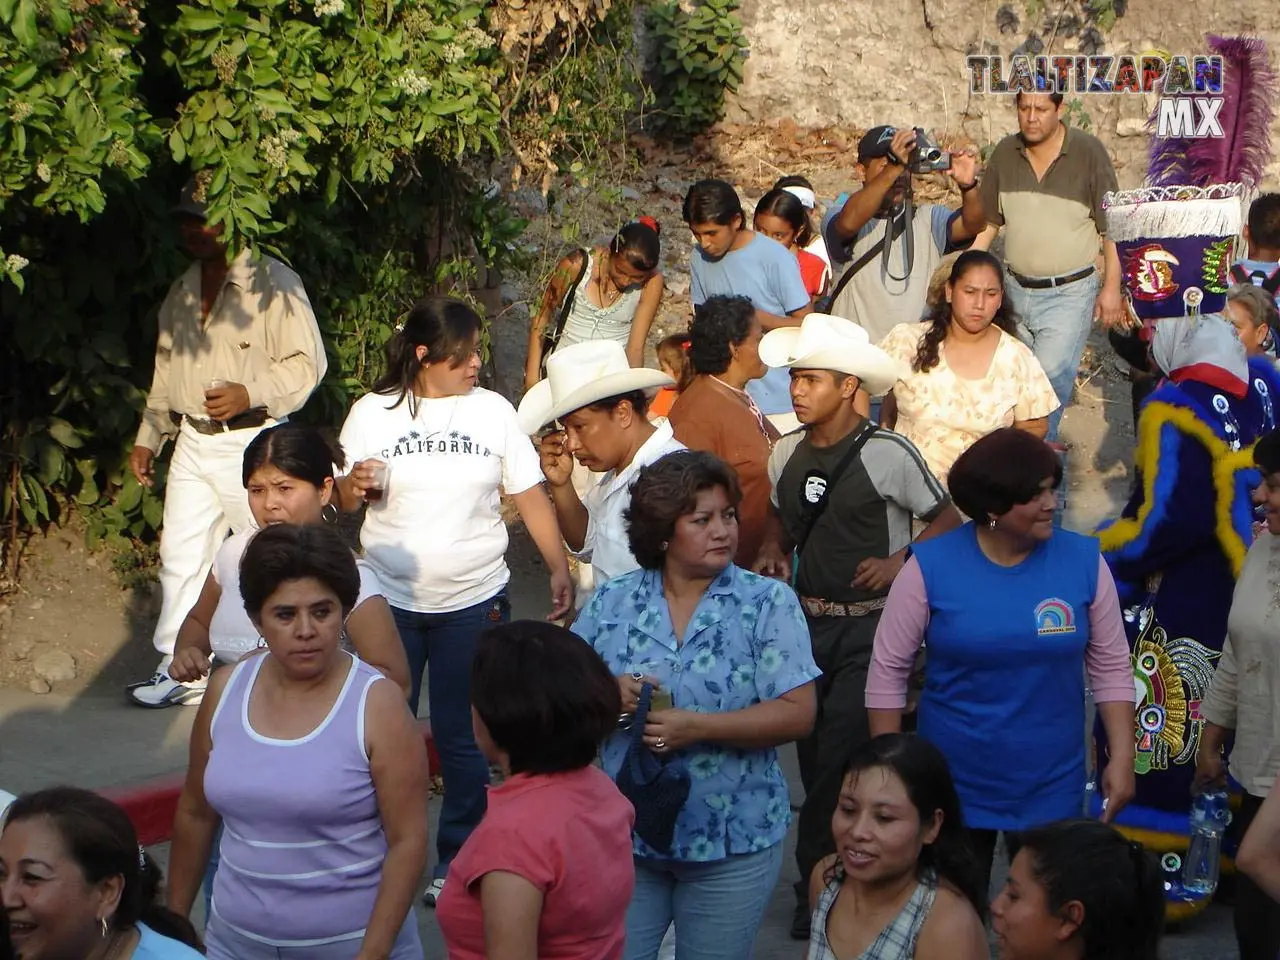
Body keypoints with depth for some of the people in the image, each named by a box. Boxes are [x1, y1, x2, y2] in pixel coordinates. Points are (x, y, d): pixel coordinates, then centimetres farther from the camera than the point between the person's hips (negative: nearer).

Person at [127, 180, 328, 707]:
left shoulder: (272, 281, -8)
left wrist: (249, 394, -23)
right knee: (180, 558, 6)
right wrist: (147, 439, 22)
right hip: (193, 443, 7)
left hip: (252, 443, -7)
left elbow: (306, 363, -11)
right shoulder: (181, 292, 16)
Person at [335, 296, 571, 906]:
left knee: (463, 739, 5)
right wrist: (354, 486, -17)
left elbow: (530, 496, 2)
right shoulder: (373, 413, 0)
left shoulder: (492, 411, 2)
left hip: (473, 602, 0)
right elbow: (344, 502, 7)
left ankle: (458, 860, 20)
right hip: (389, 600, 0)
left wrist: (559, 568, -8)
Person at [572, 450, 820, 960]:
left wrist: (696, 726, -22)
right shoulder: (612, 602, 2)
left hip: (732, 842, -2)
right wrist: (609, 694, -16)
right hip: (625, 836, 2)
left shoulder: (769, 604, -7)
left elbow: (798, 714, -14)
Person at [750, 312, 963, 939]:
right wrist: (773, 550, 3)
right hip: (806, 621, 6)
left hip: (867, 626, -6)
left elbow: (947, 521, -5)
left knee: (841, 759, -10)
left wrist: (898, 562, -17)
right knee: (813, 756, 11)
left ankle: (819, 886, 4)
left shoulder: (886, 454, -13)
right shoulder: (786, 452, 5)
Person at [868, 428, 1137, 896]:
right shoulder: (931, 565, -10)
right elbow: (888, 669, -4)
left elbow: (1111, 667, 3)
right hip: (953, 782, -1)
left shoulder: (1083, 560, -5)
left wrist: (1122, 757, -3)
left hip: (1052, 784, 1)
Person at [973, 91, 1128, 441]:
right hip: (1016, 290, 5)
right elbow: (987, 222, 11)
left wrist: (1112, 287, -8)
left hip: (1069, 293, -5)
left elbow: (1111, 226, -6)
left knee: (1050, 379, -17)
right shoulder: (1005, 153, 1)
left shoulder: (1088, 152, -11)